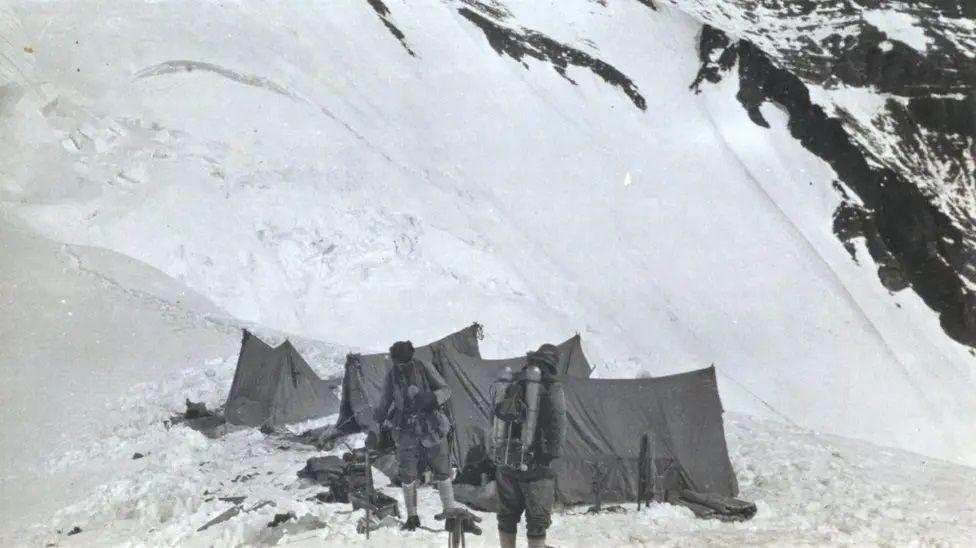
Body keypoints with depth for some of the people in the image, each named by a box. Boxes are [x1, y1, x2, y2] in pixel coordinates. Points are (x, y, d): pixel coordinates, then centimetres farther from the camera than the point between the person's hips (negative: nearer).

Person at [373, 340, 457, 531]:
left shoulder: (424, 368, -8)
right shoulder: (391, 377, -2)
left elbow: (446, 390, -7)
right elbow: (384, 405, 8)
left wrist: (431, 398, -27)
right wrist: (376, 430, 7)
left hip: (432, 429, -1)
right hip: (406, 432, 1)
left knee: (442, 471, 4)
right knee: (408, 476, 4)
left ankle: (450, 510, 18)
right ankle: (412, 516, 18)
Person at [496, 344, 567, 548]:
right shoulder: (551, 388, -6)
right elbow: (557, 426, -12)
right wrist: (552, 455, -5)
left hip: (505, 462, 5)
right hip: (534, 464, -5)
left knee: (507, 517, 17)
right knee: (537, 520, 4)